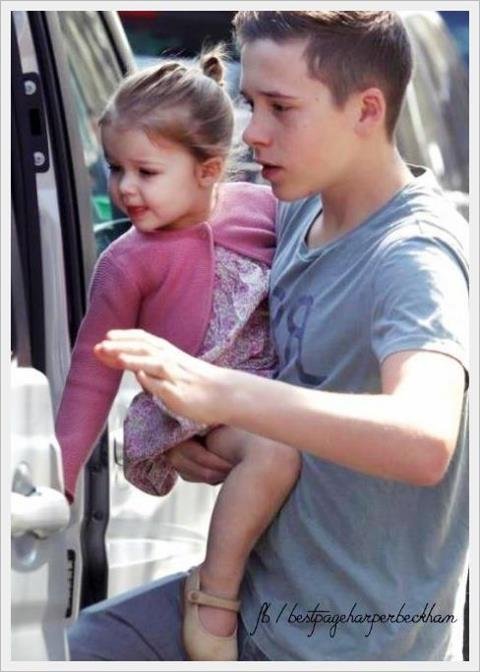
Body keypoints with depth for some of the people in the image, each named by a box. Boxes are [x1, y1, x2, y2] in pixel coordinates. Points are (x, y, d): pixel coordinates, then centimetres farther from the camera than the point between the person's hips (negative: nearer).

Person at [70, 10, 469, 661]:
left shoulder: (416, 257, -23)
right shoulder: (303, 210, 4)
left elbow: (425, 442, -41)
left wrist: (222, 392, -49)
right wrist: (180, 429, 0)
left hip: (359, 642, -8)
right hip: (261, 597, 8)